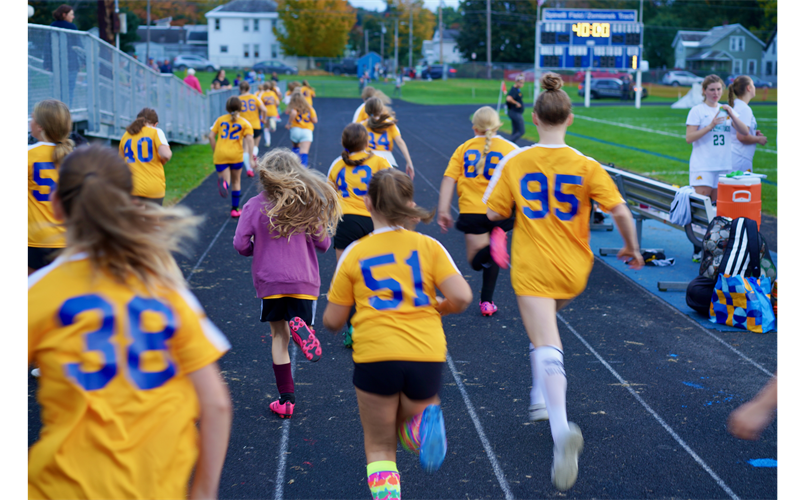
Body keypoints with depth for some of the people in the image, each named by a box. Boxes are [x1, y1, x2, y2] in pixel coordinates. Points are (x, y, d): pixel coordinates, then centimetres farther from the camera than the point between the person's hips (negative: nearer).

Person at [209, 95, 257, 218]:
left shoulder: (220, 120, 9)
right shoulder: (244, 122, 4)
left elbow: (211, 136, 3)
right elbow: (249, 139, -9)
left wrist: (215, 151, 14)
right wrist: (251, 156, -10)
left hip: (220, 155, 0)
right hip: (236, 155, 0)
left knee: (227, 182, 4)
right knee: (236, 181, 20)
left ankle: (223, 183, -37)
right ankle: (235, 209, 25)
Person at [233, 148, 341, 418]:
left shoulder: (254, 206, -3)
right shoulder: (307, 204, 1)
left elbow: (241, 244, -7)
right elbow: (323, 243, 4)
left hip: (270, 283, 0)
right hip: (304, 283, 0)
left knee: (279, 337, 10)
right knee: (297, 325, 13)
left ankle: (286, 399, 7)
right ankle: (299, 326, -27)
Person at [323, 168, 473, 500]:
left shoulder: (355, 253, 4)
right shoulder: (428, 246, 5)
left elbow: (332, 321, 5)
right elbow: (462, 297, -7)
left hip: (374, 357, -1)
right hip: (427, 357, 1)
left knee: (380, 447, 17)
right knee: (406, 419, 27)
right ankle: (423, 422, -8)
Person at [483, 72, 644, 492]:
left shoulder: (515, 162, -5)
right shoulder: (586, 166, -6)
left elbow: (492, 213, -1)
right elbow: (620, 212, -10)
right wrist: (632, 249, 6)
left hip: (531, 269, -2)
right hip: (573, 269, 2)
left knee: (547, 349, -9)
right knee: (548, 322, 33)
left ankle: (562, 430, -29)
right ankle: (547, 393, 34)